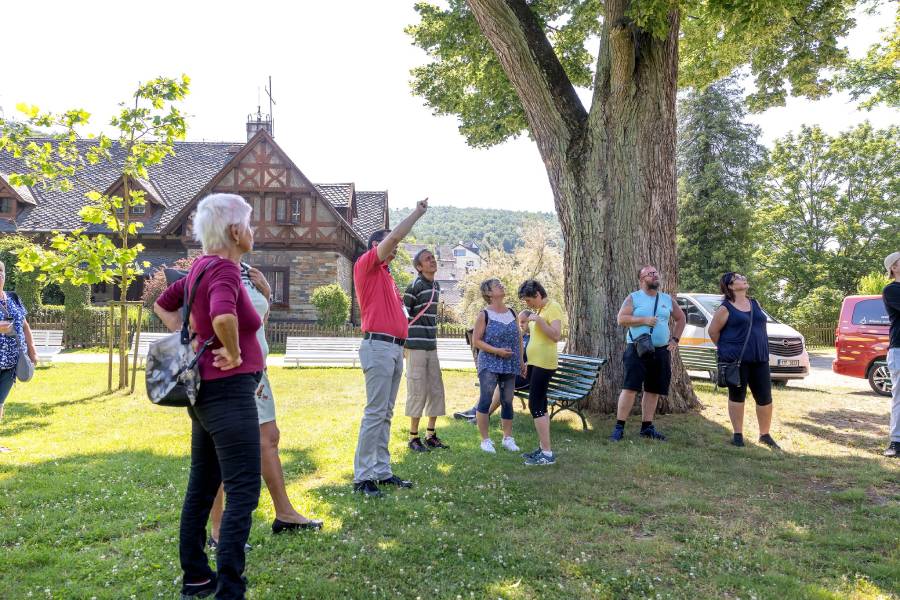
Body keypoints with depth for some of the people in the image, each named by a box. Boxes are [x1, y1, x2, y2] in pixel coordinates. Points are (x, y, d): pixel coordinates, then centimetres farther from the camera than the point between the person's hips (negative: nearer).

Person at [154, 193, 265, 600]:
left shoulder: (203, 267, 9)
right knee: (243, 493, -3)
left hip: (207, 391, 10)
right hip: (229, 391, -10)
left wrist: (190, 341, 14)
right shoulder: (224, 269, -17)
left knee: (201, 486, 17)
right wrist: (234, 355, -21)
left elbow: (163, 304, 23)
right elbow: (223, 316, -38)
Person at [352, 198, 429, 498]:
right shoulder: (365, 264, -2)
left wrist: (403, 320, 14)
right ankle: (362, 476, -6)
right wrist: (417, 212, -2)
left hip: (395, 348, 9)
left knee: (385, 413, 10)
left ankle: (381, 471, 15)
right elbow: (394, 235, -12)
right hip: (378, 346, -9)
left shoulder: (386, 275, 24)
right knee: (375, 412, -10)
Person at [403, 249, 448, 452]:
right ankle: (414, 437, 8)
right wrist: (402, 344, -11)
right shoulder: (415, 286, -11)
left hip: (432, 347, 8)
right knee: (418, 391, -3)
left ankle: (431, 435, 19)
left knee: (436, 390, 9)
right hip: (416, 347, -8)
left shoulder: (436, 286, 13)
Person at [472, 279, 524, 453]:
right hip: (489, 364, -5)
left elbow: (519, 339, 15)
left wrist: (521, 360, 12)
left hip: (510, 365, 5)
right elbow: (476, 340, -8)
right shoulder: (484, 315, -6)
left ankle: (507, 437, 21)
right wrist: (497, 351, -17)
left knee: (507, 401, 9)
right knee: (486, 400, -8)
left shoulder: (512, 313, 9)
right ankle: (485, 439, 3)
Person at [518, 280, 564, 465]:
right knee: (540, 405, 12)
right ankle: (543, 448, 18)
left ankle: (547, 454, -10)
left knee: (535, 405, -12)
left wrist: (538, 320, -23)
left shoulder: (553, 307, -11)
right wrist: (528, 326, 12)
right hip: (534, 362, 10)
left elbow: (556, 335, -22)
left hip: (544, 363, -10)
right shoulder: (539, 310, 15)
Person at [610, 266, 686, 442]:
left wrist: (675, 339, 13)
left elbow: (681, 318, 24)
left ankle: (647, 427, 19)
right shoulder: (634, 298, 0)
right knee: (630, 387, -11)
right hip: (637, 350, -5)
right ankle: (619, 427, -7)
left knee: (653, 390, 9)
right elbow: (621, 319, -9)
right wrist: (644, 320, -17)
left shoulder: (667, 299, 13)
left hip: (661, 351, 5)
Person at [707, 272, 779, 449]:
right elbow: (713, 331, -3)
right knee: (737, 396, 4)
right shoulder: (725, 309, -6)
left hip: (759, 359, 5)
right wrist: (726, 349, 3)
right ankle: (738, 435, 14)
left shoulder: (755, 304, 12)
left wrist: (757, 348, 15)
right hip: (736, 360, -5)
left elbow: (759, 327, 21)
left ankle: (765, 435, 20)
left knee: (765, 397, 5)